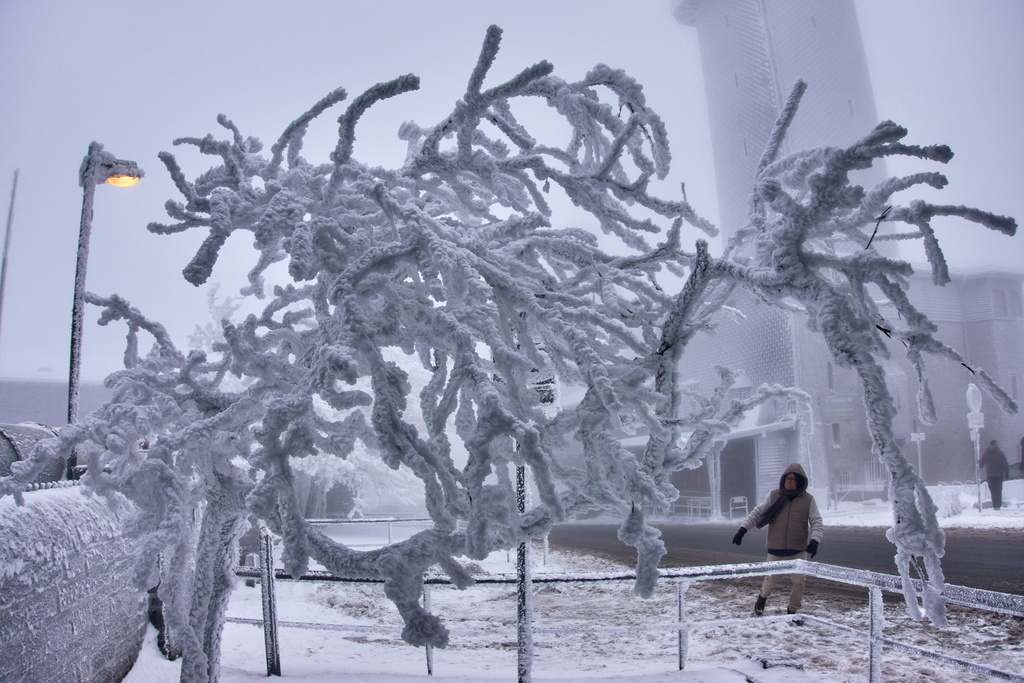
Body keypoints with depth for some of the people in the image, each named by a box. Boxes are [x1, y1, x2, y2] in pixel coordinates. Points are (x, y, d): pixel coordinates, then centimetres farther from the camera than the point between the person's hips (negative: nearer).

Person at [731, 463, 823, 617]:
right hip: (775, 549, 0)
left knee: (799, 582, -2)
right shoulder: (773, 496, 0)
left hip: (798, 551, 0)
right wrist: (742, 529, -5)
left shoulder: (808, 500, 0)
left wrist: (814, 541, -23)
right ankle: (761, 599, 36)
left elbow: (817, 523, -4)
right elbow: (757, 513, 5)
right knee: (770, 579, 6)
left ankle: (793, 611, 20)